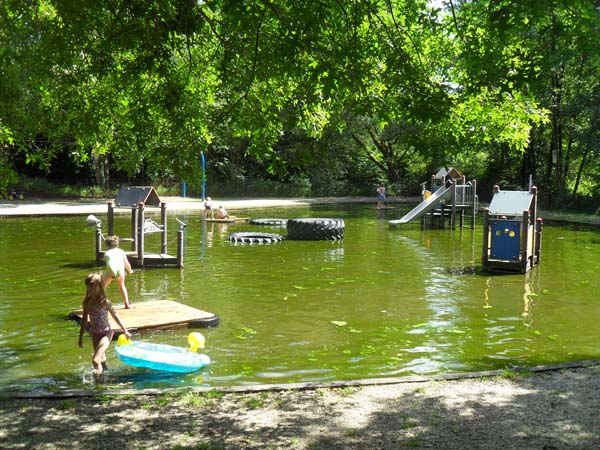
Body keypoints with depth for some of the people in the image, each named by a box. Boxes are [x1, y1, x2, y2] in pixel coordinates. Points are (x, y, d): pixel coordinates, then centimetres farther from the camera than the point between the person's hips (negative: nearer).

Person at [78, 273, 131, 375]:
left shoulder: (105, 302, -16)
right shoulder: (87, 302, -2)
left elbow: (115, 316, -4)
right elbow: (85, 319, 9)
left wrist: (125, 331, 4)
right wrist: (81, 337, 12)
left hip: (106, 333, -5)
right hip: (95, 335, 5)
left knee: (95, 360, -21)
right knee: (102, 360, 18)